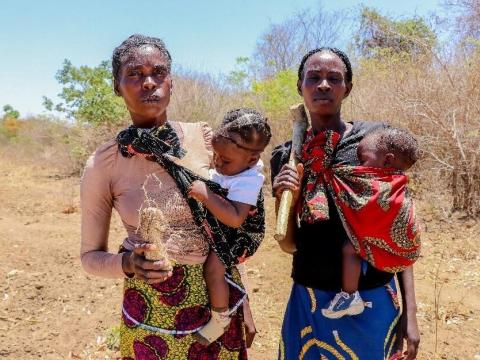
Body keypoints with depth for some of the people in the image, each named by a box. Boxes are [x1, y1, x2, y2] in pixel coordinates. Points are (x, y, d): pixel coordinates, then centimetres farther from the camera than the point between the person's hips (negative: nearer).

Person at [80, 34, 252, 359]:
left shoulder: (204, 137, -7)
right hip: (154, 311, -2)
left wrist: (243, 301, 8)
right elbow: (91, 255, -2)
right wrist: (127, 263, -23)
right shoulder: (104, 164, -12)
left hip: (221, 298, 3)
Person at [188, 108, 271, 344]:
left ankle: (221, 318, -2)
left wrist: (206, 194, -48)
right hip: (212, 227, 10)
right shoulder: (236, 164, -10)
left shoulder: (246, 183, -35)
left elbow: (235, 219, -48)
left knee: (213, 268, -24)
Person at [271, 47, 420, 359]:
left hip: (374, 301, -1)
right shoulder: (286, 157, 0)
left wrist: (409, 309, -4)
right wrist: (287, 200, -14)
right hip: (310, 301, 2)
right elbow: (289, 245, 4)